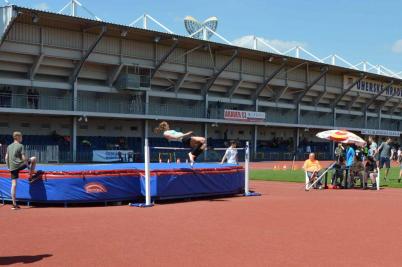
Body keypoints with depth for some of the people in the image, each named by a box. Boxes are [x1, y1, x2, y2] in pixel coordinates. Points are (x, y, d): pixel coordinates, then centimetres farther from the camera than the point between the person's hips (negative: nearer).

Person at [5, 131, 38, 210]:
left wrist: (8, 167, 21)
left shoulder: (9, 146, 13)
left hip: (12, 167, 6)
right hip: (19, 165, -6)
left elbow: (6, 157, 13)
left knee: (14, 184, 6)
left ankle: (14, 204, 3)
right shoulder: (20, 146, -6)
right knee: (34, 159, 16)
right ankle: (30, 177, 21)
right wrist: (28, 166, -3)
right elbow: (23, 157, -12)